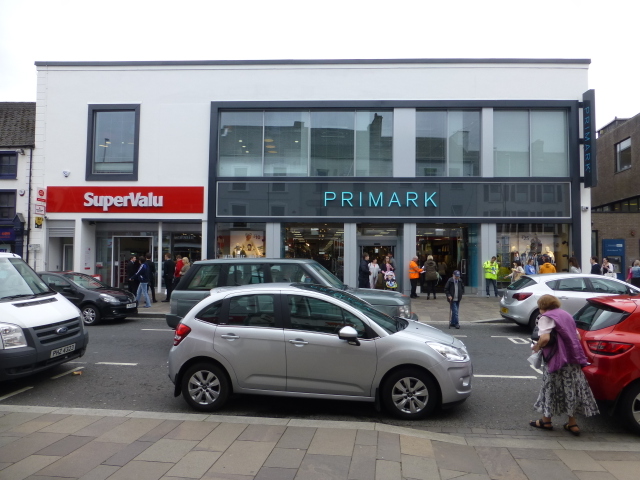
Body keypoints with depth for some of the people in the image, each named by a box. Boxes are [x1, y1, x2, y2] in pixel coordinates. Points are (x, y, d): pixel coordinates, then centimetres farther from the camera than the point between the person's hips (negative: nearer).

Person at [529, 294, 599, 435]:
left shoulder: (546, 317, -7)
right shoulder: (566, 315, 17)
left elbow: (545, 338, -20)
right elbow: (577, 336, 19)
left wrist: (537, 347, -3)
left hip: (557, 359, -7)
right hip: (573, 359, 7)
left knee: (551, 389, 4)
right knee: (571, 389, 12)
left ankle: (546, 421, 15)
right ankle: (572, 424, 16)